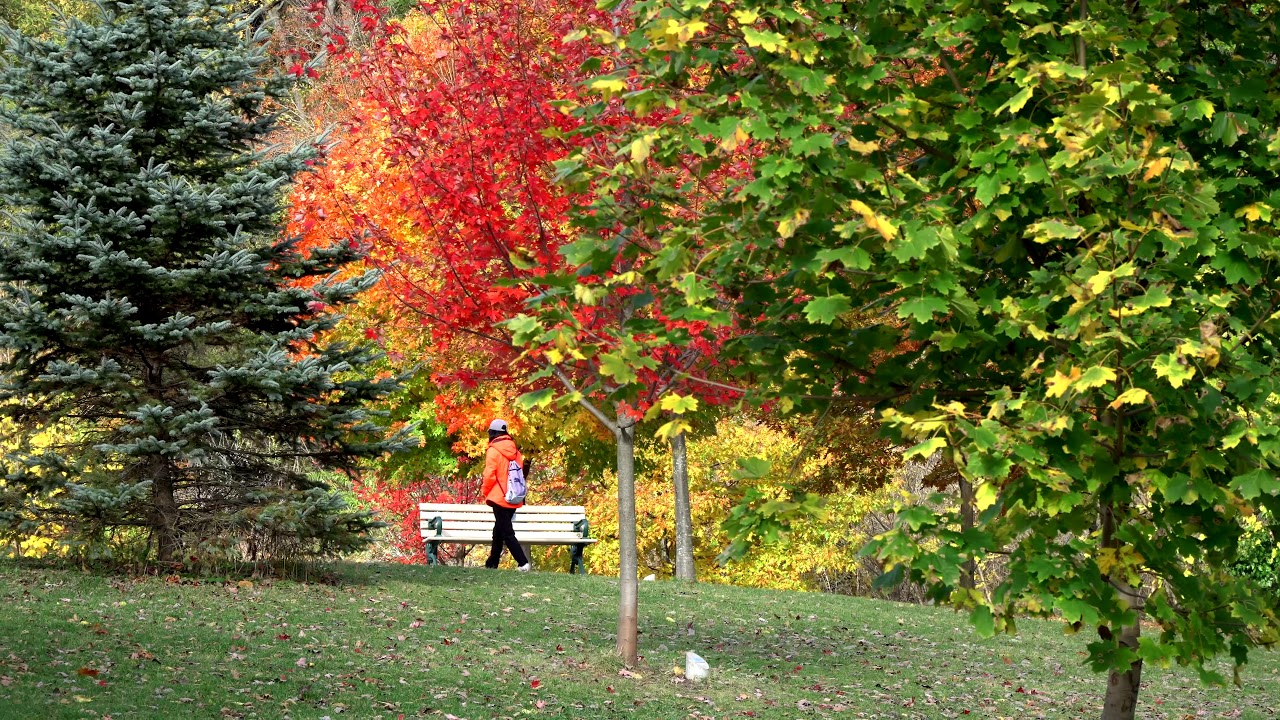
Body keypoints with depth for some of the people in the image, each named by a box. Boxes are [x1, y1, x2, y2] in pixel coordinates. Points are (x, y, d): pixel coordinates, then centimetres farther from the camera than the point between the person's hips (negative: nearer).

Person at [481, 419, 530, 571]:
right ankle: (492, 563, 24)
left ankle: (522, 563, -19)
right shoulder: (515, 451, 9)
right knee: (499, 530, 17)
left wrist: (485, 491, 4)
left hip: (499, 497, -7)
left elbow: (489, 475, -12)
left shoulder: (493, 451, -10)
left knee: (506, 533, -8)